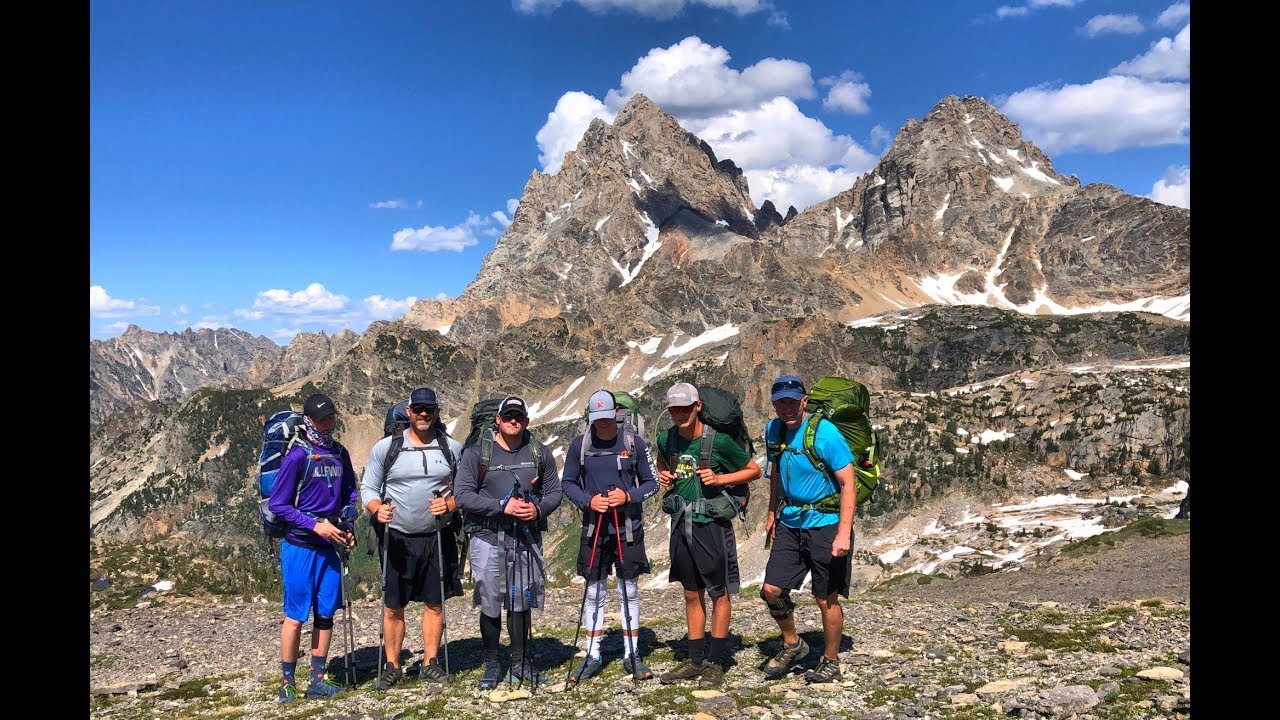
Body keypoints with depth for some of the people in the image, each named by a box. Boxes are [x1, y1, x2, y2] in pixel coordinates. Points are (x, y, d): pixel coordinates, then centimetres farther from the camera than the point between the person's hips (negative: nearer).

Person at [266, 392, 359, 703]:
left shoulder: (340, 453, 8)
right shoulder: (297, 455, -11)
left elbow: (350, 494, 18)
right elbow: (277, 504, -10)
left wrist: (349, 527, 3)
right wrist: (315, 525, -16)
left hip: (329, 547, 6)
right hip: (299, 547, -6)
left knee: (326, 614, 9)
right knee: (296, 615, 1)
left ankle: (318, 680, 20)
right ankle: (287, 683, 13)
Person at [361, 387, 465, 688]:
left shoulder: (453, 448, 3)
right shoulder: (385, 447, -1)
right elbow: (368, 488, 2)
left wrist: (450, 504, -13)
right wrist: (377, 509, -17)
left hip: (438, 537, 1)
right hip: (398, 538, -1)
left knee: (435, 604, 9)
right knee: (393, 606, 4)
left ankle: (430, 663, 22)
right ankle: (392, 666, 18)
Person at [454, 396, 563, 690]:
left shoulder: (540, 453, 8)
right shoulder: (476, 453, -2)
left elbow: (554, 492, 11)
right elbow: (462, 495, -9)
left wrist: (539, 509, -11)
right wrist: (502, 506, -16)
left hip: (527, 539, 3)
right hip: (488, 538, -2)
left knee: (522, 602, 9)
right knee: (490, 605, 3)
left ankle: (520, 663, 23)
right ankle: (492, 665, 19)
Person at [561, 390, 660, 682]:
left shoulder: (634, 443, -2)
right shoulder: (579, 444, -1)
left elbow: (651, 482, 3)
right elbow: (567, 482, 6)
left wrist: (628, 496, -15)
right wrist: (588, 500, -12)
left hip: (628, 529, 0)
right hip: (593, 528, 1)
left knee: (629, 592, 8)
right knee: (594, 593, 7)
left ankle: (631, 654, 18)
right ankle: (593, 655, 18)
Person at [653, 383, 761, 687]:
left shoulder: (718, 441, -13)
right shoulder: (666, 440, 1)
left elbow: (754, 470, -3)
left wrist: (719, 478, -15)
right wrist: (662, 476, 2)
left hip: (712, 524, -5)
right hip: (682, 523, 5)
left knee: (719, 593, 6)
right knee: (692, 594, 14)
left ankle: (716, 662, 17)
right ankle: (695, 660, 24)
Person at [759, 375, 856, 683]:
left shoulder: (826, 434, -18)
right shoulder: (773, 430, 2)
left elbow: (848, 484, -18)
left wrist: (844, 532, -24)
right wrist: (772, 513, 18)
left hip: (825, 525, -5)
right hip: (789, 523, 6)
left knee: (827, 599, 4)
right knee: (771, 590, 1)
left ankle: (830, 662, 24)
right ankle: (792, 644, 26)